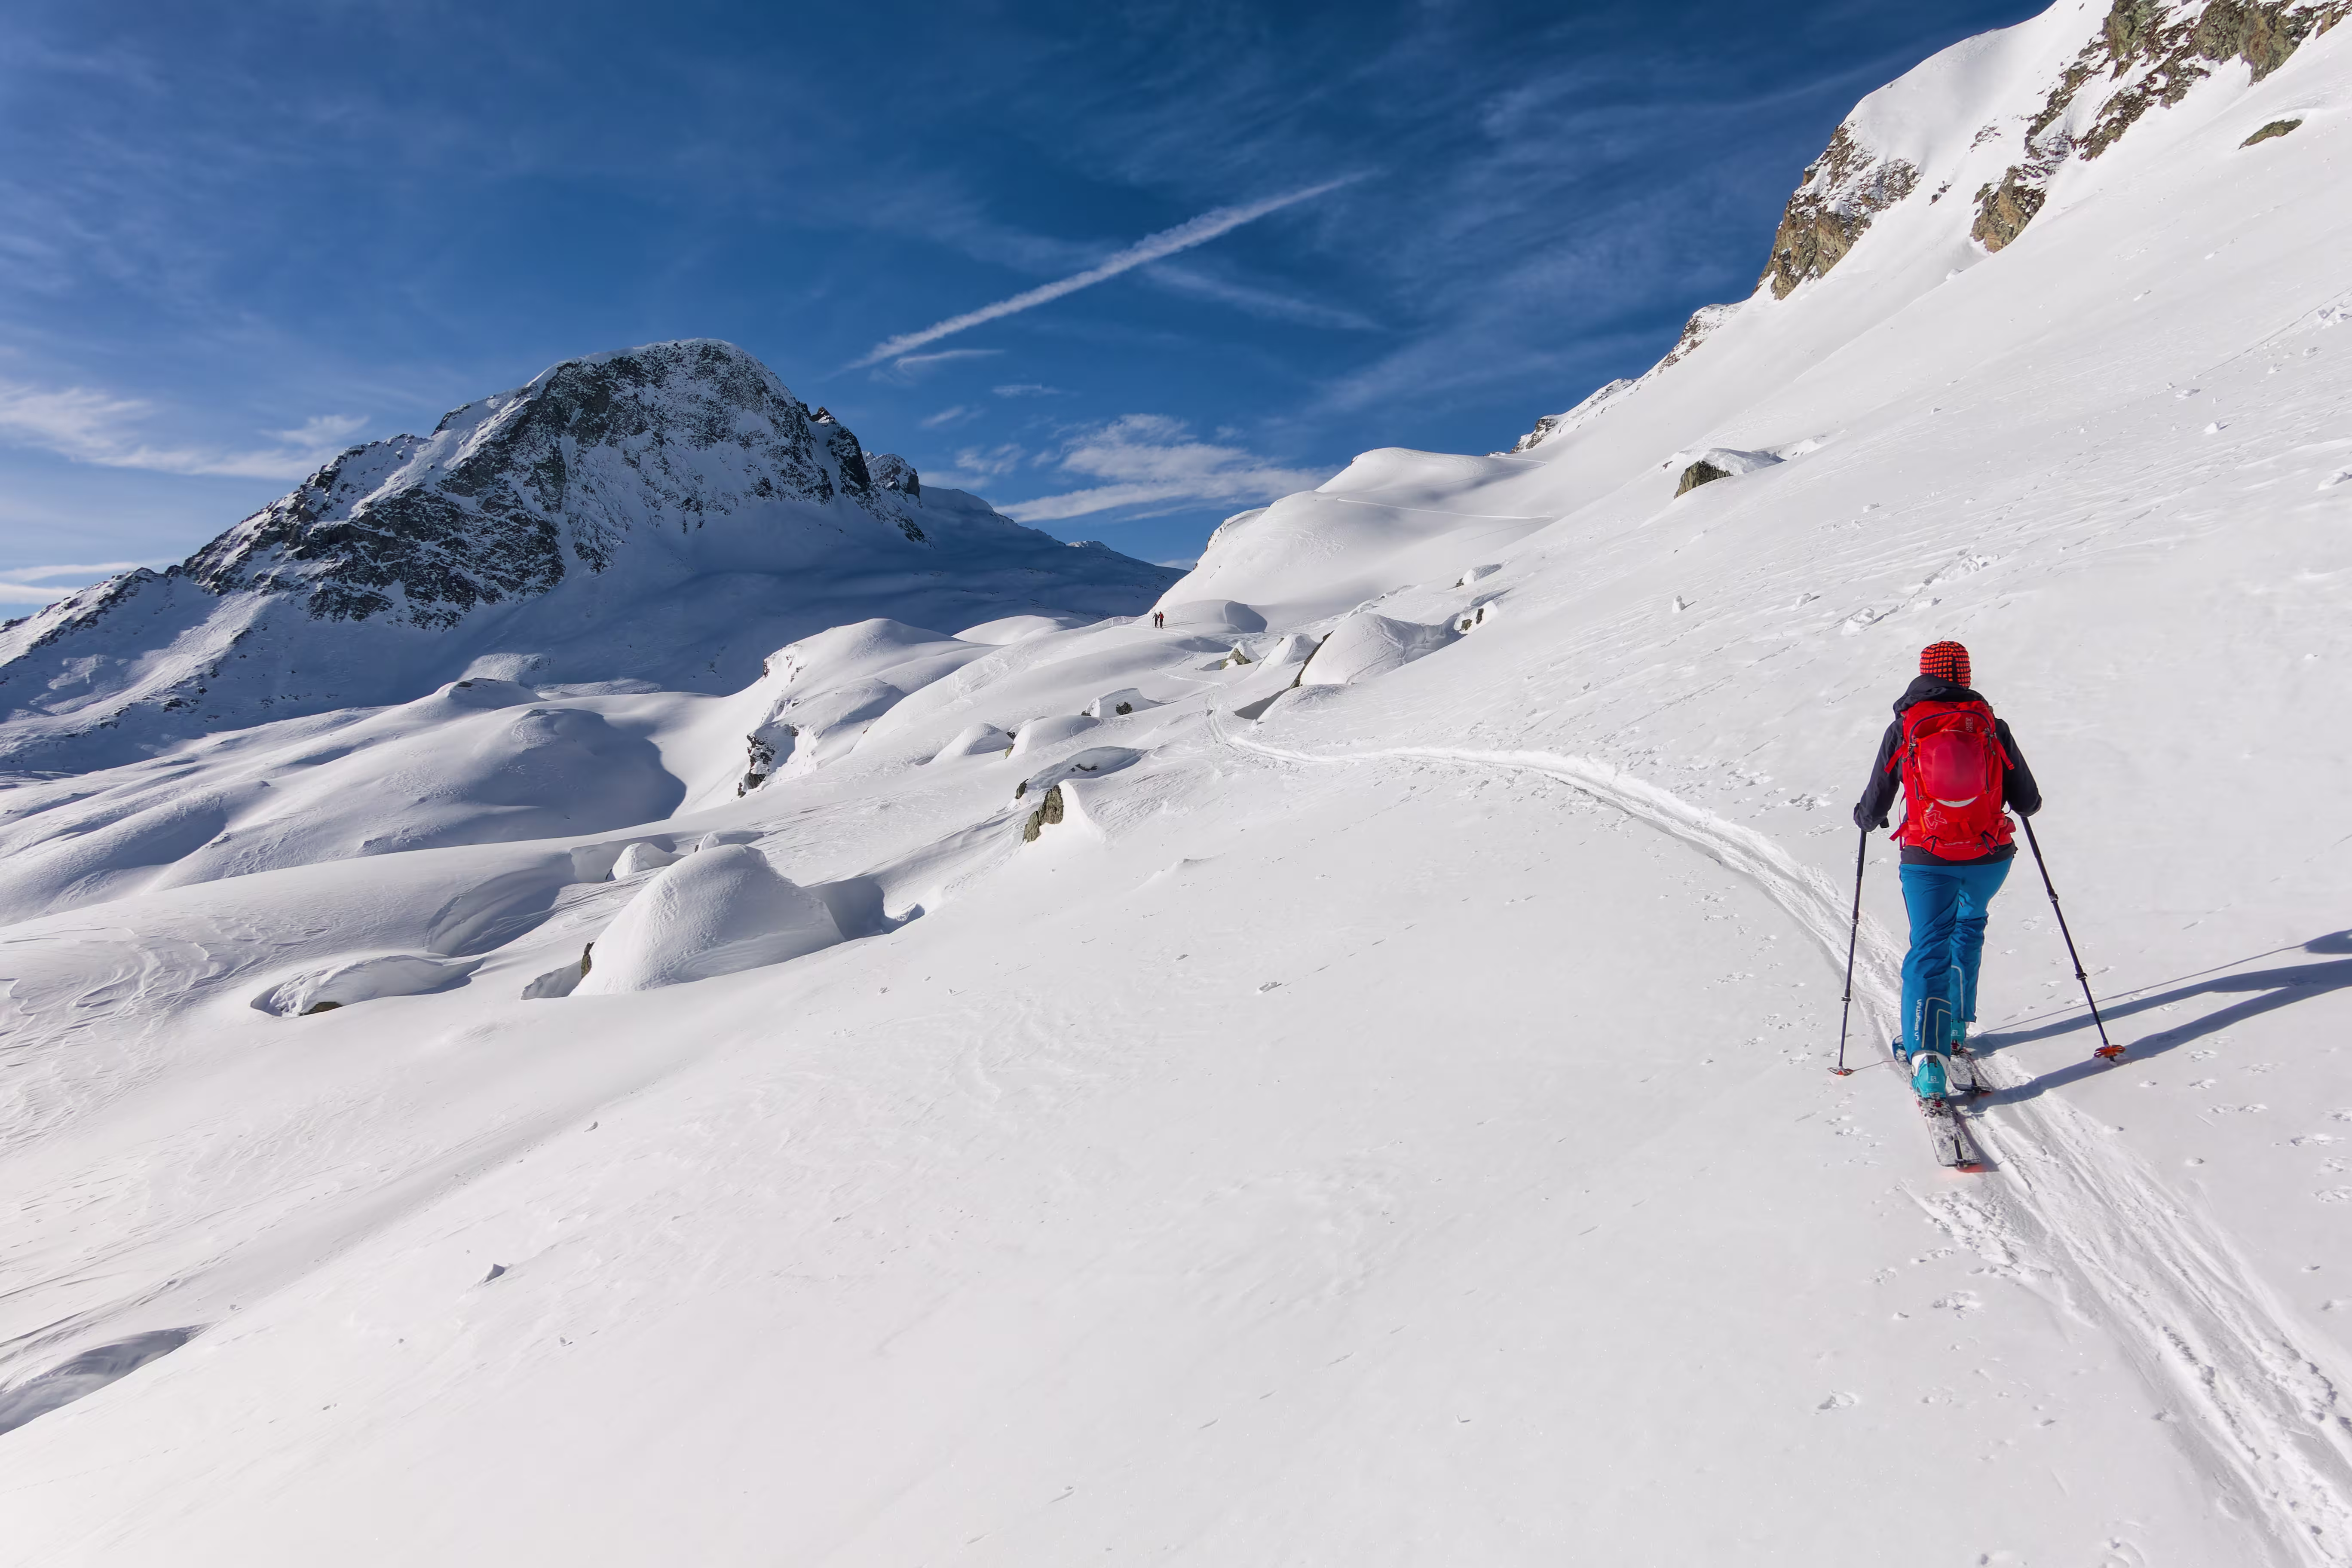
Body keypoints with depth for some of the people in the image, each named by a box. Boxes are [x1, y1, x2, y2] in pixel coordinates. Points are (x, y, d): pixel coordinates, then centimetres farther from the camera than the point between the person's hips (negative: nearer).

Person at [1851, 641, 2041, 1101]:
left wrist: (1863, 817, 26)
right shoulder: (1991, 726, 1)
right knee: (1969, 925, 29)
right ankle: (1957, 1024, 34)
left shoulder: (1903, 730, -2)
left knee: (1928, 951, 0)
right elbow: (2028, 800, 7)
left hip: (1927, 860, -2)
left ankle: (1926, 1051, -16)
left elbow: (1874, 807, 3)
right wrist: (2026, 805, 31)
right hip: (1990, 857, 2)